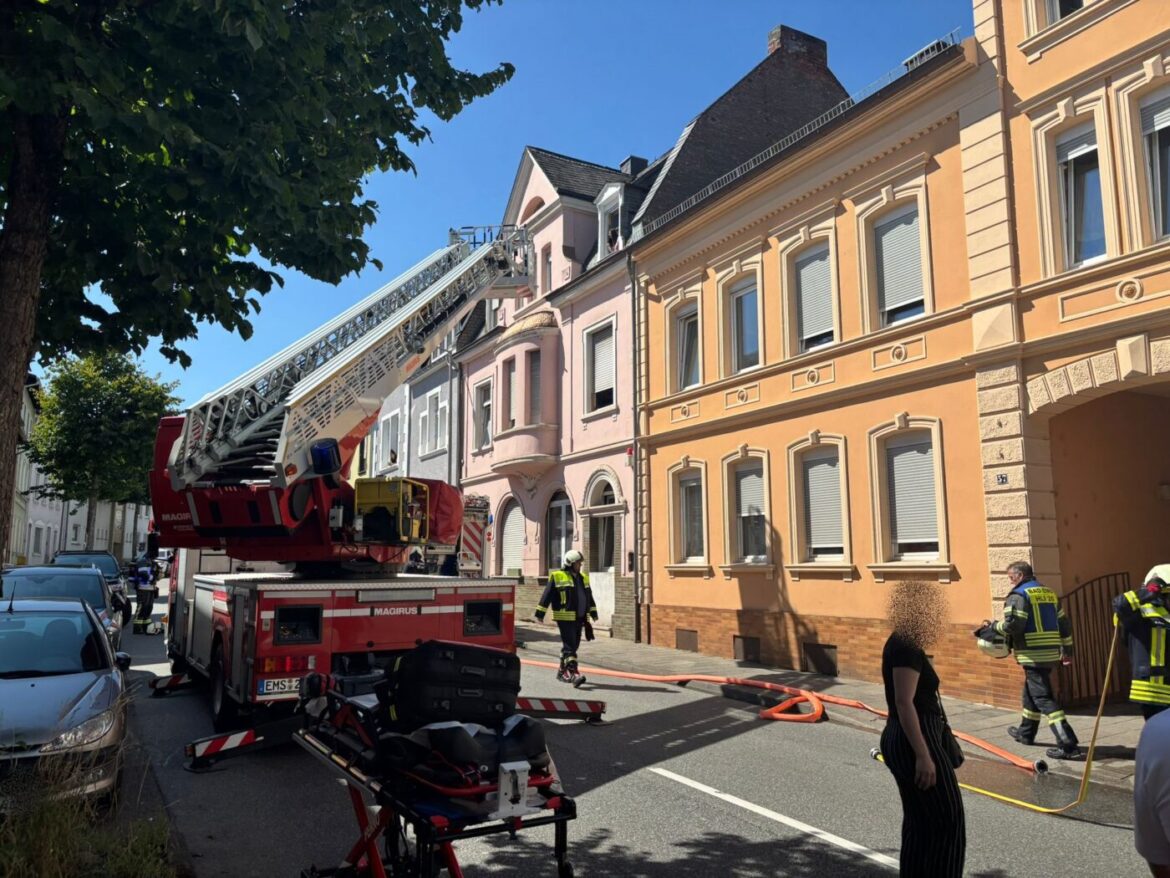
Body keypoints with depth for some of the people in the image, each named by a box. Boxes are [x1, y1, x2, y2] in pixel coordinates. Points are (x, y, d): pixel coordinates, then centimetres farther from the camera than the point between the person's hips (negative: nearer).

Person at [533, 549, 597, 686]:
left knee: (573, 646, 13)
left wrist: (593, 613, 22)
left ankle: (562, 672, 25)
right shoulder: (557, 577, -6)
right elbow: (546, 596, -6)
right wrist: (540, 613, -7)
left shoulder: (583, 578, 15)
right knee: (569, 646, -12)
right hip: (565, 617, -7)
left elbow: (589, 597, 24)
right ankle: (573, 674, -18)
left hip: (579, 618, 7)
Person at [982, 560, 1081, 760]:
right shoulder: (1049, 593, 15)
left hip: (1033, 655, -9)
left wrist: (993, 626, -4)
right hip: (1051, 653, 9)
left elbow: (1012, 626, -21)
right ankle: (1026, 732, 36)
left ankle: (1068, 745, -14)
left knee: (1044, 698, -8)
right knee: (1031, 692, 22)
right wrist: (1067, 649, 25)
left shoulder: (1018, 595, -11)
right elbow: (1064, 623, 19)